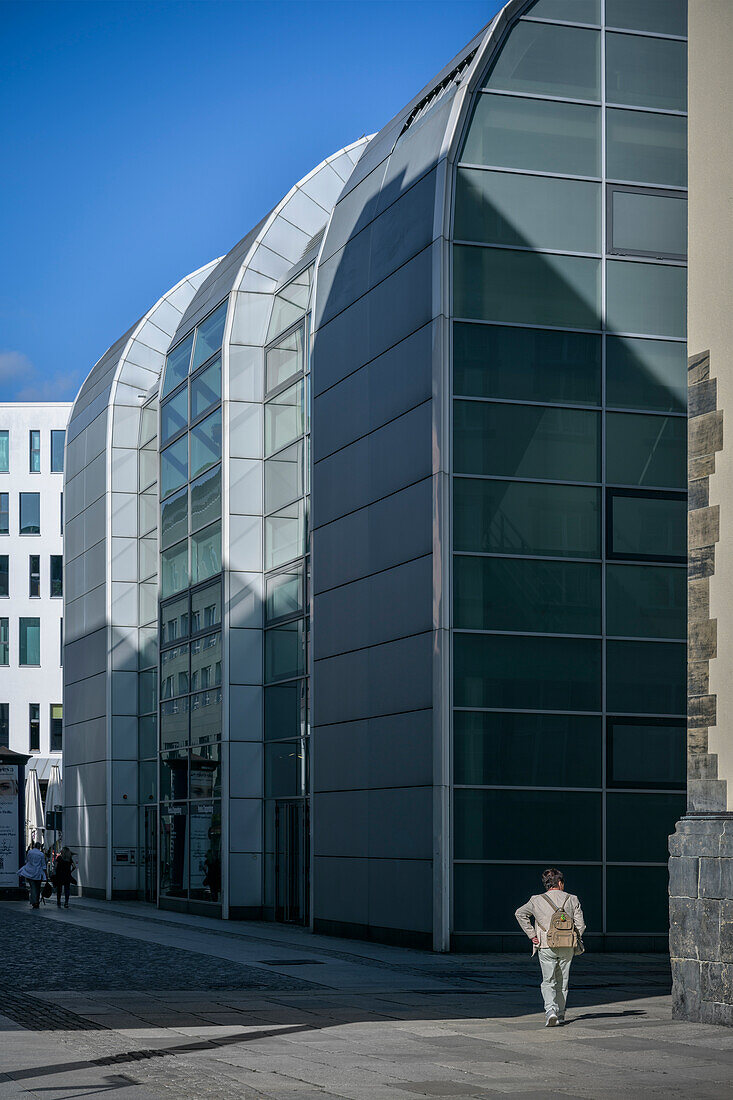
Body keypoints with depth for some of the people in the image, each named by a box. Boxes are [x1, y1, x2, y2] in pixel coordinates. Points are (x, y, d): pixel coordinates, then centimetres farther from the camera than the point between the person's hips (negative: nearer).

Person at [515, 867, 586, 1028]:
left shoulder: (537, 900, 2)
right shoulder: (572, 900, 3)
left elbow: (520, 913, -5)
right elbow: (580, 924, -1)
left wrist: (532, 935, -2)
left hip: (546, 947, -1)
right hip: (567, 948, 1)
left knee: (548, 982, 3)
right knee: (562, 981, 16)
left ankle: (550, 1011, -18)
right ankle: (560, 1015, 22)